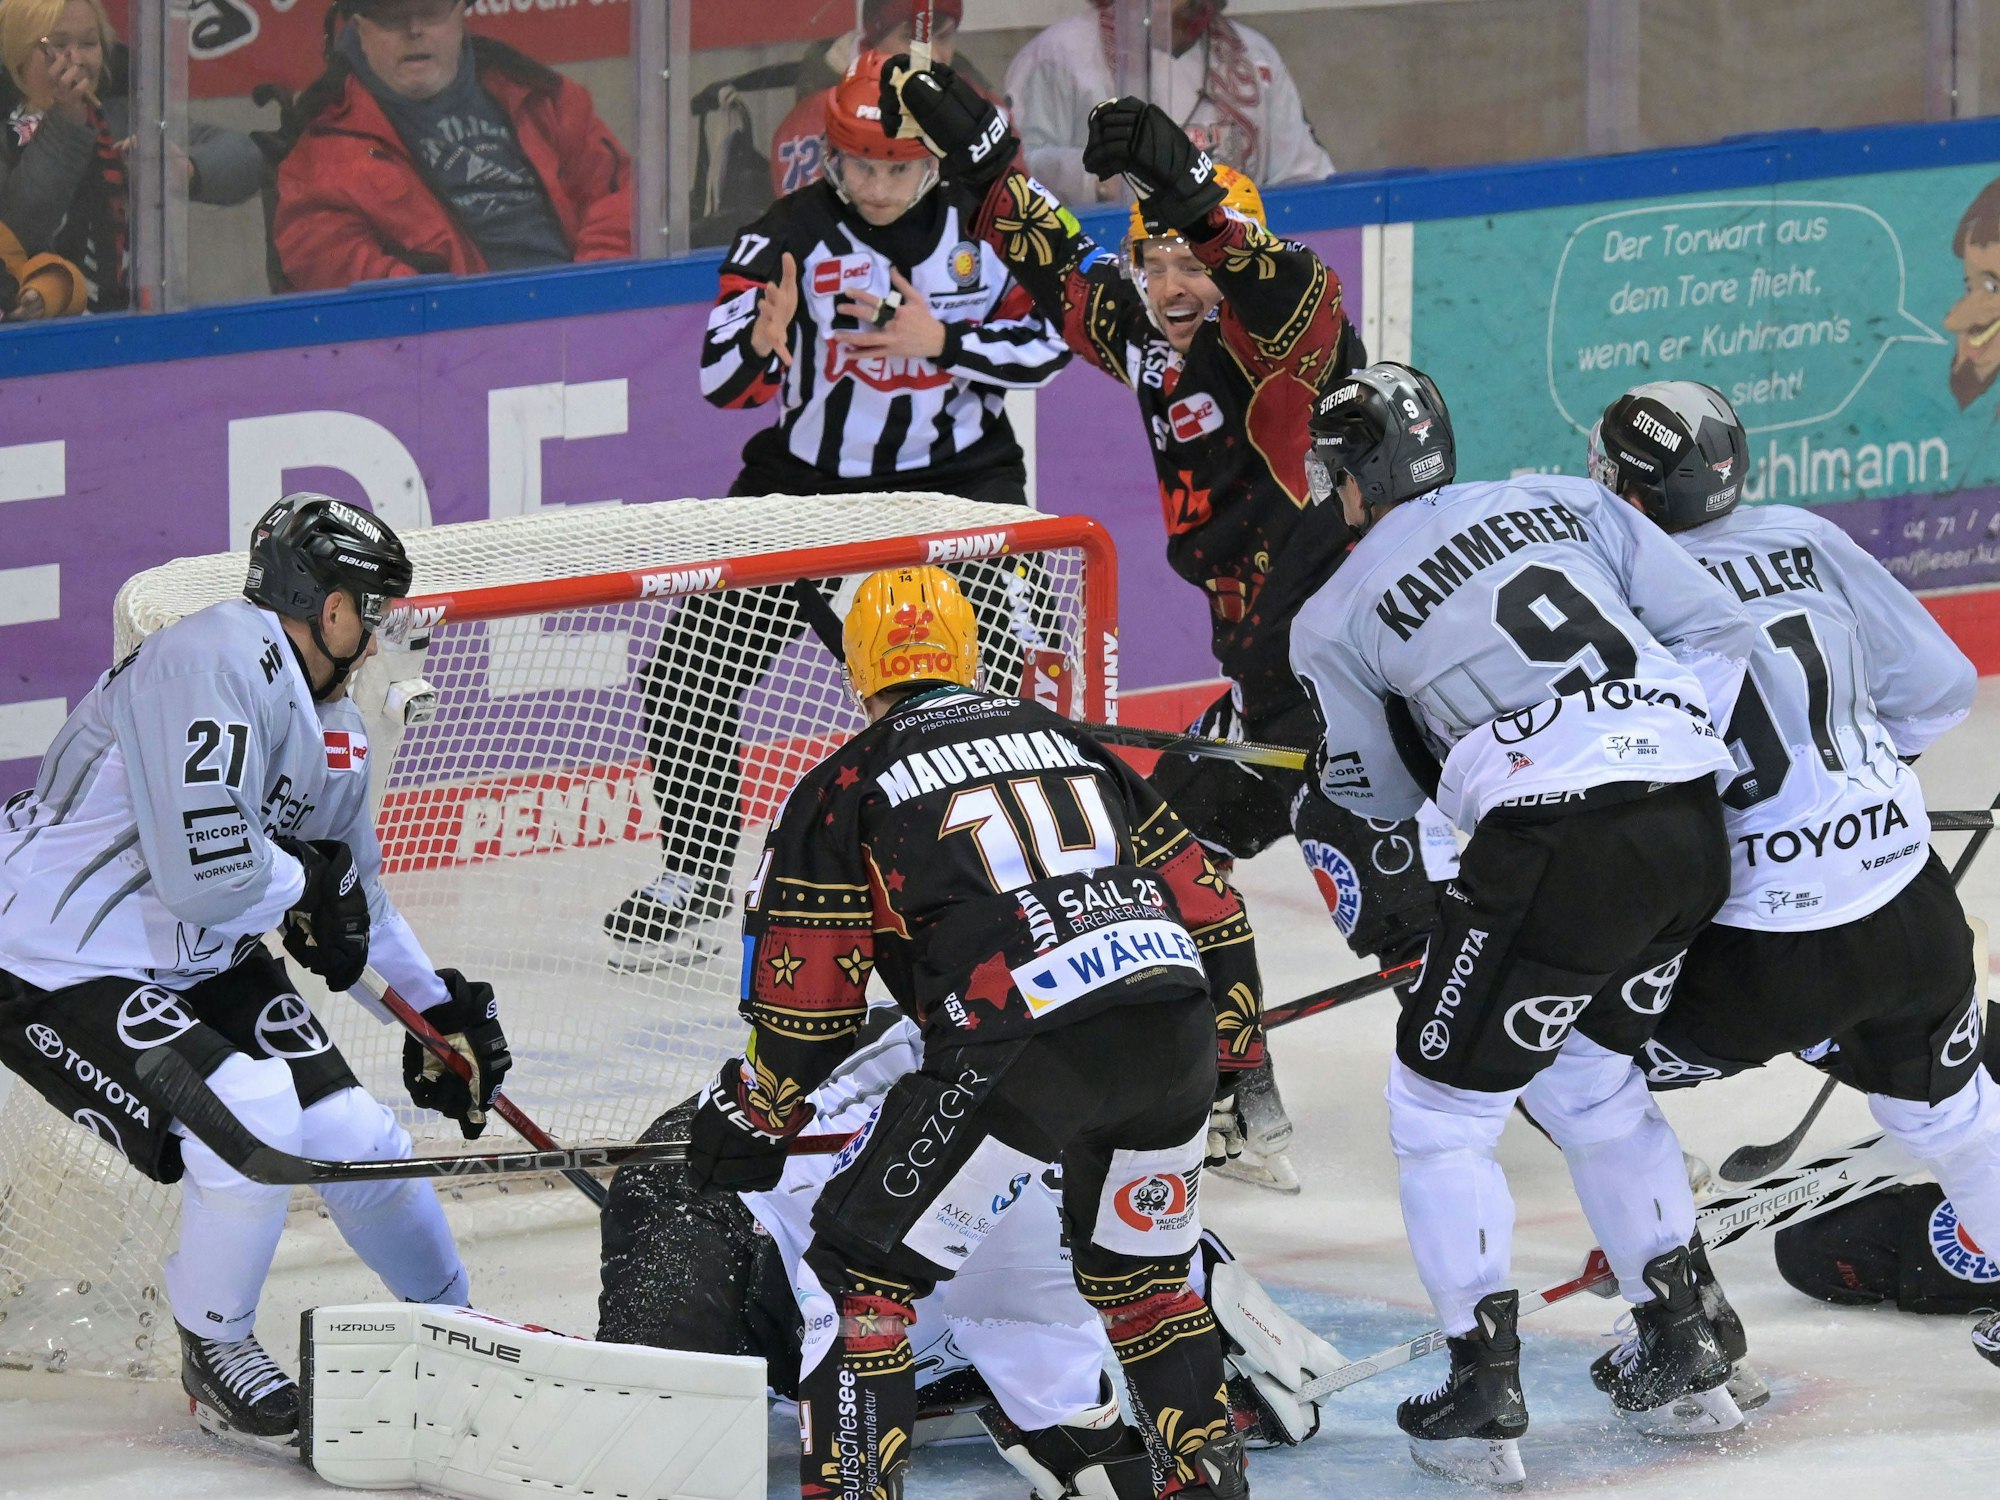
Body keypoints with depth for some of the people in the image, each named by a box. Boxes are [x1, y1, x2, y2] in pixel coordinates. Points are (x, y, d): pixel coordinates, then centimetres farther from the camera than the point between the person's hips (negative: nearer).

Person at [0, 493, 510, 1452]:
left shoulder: (332, 726, 8)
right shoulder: (215, 664, -25)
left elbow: (355, 897, 22)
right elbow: (209, 878, -31)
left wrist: (440, 1012, 15)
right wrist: (305, 881, -12)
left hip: (201, 966, 9)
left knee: (351, 1131, 3)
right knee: (253, 1121, -25)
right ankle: (215, 1350, -2)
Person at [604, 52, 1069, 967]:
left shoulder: (983, 229, -8)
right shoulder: (789, 235, -13)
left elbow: (1046, 344, -8)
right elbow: (723, 382, -17)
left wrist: (938, 341, -23)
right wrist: (762, 342, -40)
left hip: (955, 478, -1)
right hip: (807, 475, 1)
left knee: (982, 676, -17)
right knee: (691, 669, -4)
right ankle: (695, 870, 16)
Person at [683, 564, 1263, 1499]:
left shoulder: (846, 788, 12)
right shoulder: (1066, 740, 27)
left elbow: (807, 1002, 8)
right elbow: (1207, 904, 25)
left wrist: (748, 1120, 22)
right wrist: (1238, 1053, 34)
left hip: (1025, 1052, -5)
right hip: (1178, 1033, 5)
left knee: (857, 1271, 8)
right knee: (1143, 1272, 29)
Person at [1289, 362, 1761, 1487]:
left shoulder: (1340, 615, 6)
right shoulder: (1563, 501, 17)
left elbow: (1381, 791, 19)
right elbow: (1716, 628, 11)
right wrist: (1687, 759, 14)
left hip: (1559, 847, -6)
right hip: (1693, 829, 6)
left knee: (1443, 1100, 10)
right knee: (1591, 1072, 28)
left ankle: (1486, 1396, 6)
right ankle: (1683, 1345, 30)